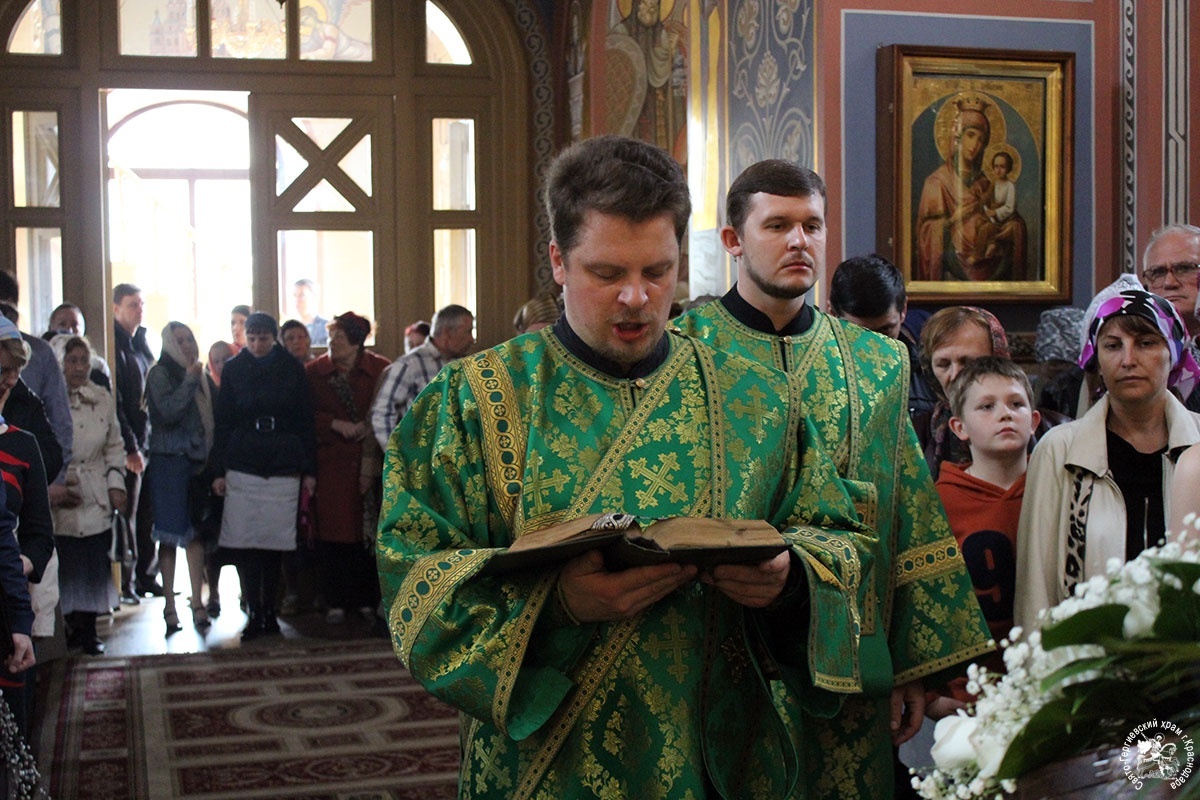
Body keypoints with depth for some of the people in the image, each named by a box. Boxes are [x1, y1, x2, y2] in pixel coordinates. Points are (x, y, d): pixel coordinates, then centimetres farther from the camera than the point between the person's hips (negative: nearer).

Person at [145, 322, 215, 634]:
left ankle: (198, 601, 4)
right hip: (169, 461, -5)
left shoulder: (200, 375, 15)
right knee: (170, 534, -3)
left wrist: (210, 459, 9)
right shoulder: (159, 374, -3)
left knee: (197, 532, 2)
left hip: (198, 463, 5)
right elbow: (169, 412, -16)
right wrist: (190, 381, -15)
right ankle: (170, 605, 2)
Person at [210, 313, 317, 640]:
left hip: (284, 469, 0)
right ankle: (254, 614, -1)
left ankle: (269, 611, 14)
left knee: (275, 544, 2)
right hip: (242, 469, 0)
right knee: (244, 545, -7)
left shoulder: (292, 369, 6)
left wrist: (309, 469, 3)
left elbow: (305, 421, 7)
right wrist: (219, 470, 1)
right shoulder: (233, 369, 6)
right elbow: (222, 422, 7)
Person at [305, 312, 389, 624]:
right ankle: (335, 602, 7)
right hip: (330, 464, 0)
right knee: (331, 531, -2)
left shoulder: (381, 370, 1)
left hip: (369, 463, 0)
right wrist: (336, 425, -11)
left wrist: (368, 429, -10)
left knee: (368, 529, 1)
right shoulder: (314, 372, 3)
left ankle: (368, 599, 11)